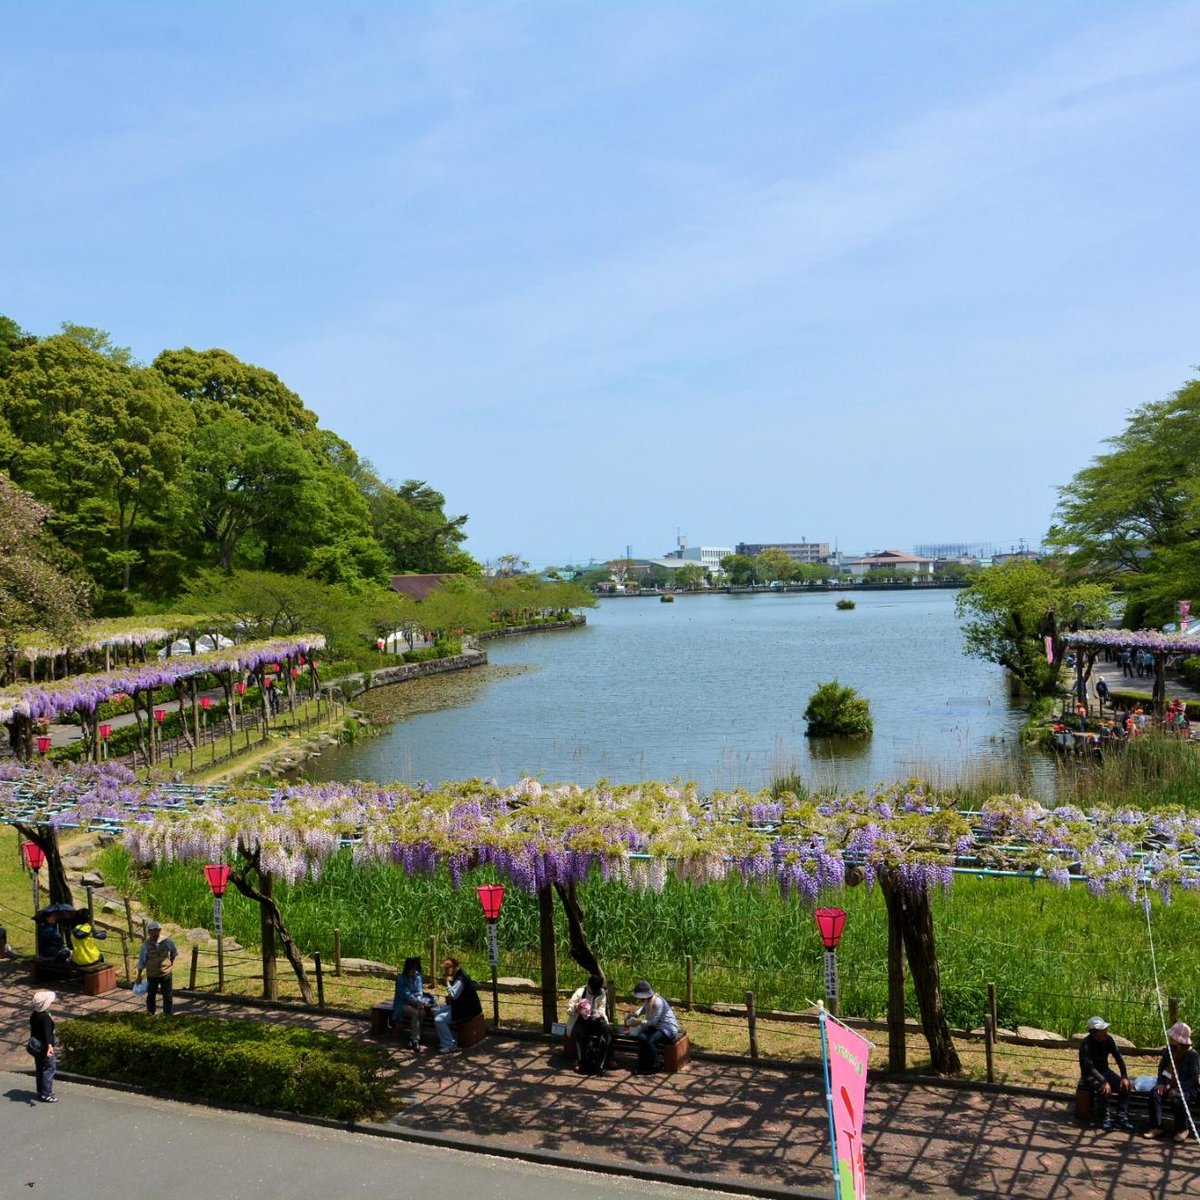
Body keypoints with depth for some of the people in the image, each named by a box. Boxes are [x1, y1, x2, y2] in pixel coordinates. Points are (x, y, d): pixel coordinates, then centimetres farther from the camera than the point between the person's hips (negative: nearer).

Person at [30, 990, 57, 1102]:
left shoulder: (33, 1015, 5)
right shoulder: (46, 1018, -23)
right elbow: (47, 1033, -38)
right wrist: (49, 1046, -51)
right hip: (45, 1047, -9)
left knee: (39, 1070, 17)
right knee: (49, 1070, 0)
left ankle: (40, 1092, 26)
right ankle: (46, 1095, 2)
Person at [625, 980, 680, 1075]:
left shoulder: (658, 1002, -25)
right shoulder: (647, 1000, 2)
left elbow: (653, 1022, -23)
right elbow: (643, 1009, 24)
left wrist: (639, 1022, -17)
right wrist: (635, 1015, 5)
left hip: (669, 1028, -8)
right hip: (657, 1027, 8)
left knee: (650, 1041, -31)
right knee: (641, 1037, -19)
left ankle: (655, 1066, -10)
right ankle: (642, 1065, -10)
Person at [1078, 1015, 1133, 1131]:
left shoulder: (1108, 1039, -7)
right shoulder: (1086, 1045, -25)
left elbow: (1118, 1058, -3)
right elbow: (1090, 1068, -29)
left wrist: (1124, 1076, -14)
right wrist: (1103, 1081, -40)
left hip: (1104, 1070, 6)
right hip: (1090, 1075, -6)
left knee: (1125, 1086, -16)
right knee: (1105, 1089, -33)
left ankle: (1122, 1118, -7)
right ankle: (1105, 1119, -15)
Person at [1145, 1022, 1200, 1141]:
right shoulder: (1168, 1051, 2)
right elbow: (1162, 1067, 12)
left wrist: (1178, 1089, -25)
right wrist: (1161, 1083, -6)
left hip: (1188, 1087, -5)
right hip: (1170, 1084, 5)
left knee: (1177, 1099, -35)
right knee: (1154, 1093, -22)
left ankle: (1182, 1130, -10)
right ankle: (1157, 1127, -18)